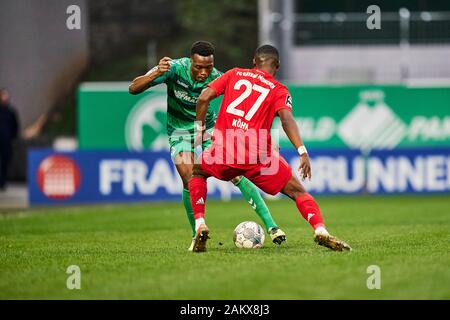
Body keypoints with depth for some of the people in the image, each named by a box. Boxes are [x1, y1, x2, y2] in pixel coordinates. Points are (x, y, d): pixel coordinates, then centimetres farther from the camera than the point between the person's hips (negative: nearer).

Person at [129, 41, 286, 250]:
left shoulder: (217, 78, -22)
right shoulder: (174, 68, -24)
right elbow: (134, 88, -24)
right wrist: (157, 74, -43)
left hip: (209, 128, 1)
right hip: (180, 131, -1)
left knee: (236, 174, -13)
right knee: (190, 180, -19)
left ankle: (270, 225, -7)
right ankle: (197, 236, 1)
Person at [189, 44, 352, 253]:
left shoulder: (234, 75, 16)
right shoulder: (279, 90, 9)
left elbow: (203, 98, 7)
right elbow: (286, 118, -10)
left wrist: (200, 128, 19)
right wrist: (302, 152, -17)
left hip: (223, 150, 2)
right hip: (258, 155, -2)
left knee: (197, 173, 31)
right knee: (297, 191, 7)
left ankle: (200, 225, 13)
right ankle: (320, 231, -15)